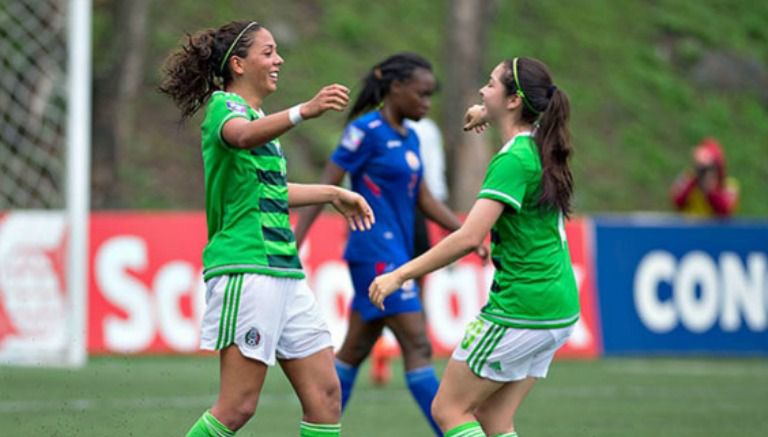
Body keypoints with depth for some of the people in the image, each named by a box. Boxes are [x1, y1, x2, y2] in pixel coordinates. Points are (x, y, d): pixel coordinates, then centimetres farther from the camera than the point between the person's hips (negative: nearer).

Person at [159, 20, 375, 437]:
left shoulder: (257, 114, 20)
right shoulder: (223, 105, -7)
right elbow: (242, 136, -34)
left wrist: (333, 193, 46)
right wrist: (304, 111, -50)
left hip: (284, 272, 9)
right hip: (245, 271, -9)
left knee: (324, 393, 3)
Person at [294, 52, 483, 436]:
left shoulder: (409, 138, 13)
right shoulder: (366, 131, -11)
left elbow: (423, 199, 18)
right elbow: (325, 188, -11)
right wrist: (294, 244, -14)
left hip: (397, 255, 9)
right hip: (377, 254, -9)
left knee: (355, 350, 12)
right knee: (418, 347, -11)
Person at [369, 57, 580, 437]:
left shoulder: (513, 161, -19)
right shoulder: (540, 146, 7)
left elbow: (469, 238, -28)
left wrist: (401, 274, -23)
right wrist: (488, 116, 43)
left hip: (520, 311, -9)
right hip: (557, 311, 9)